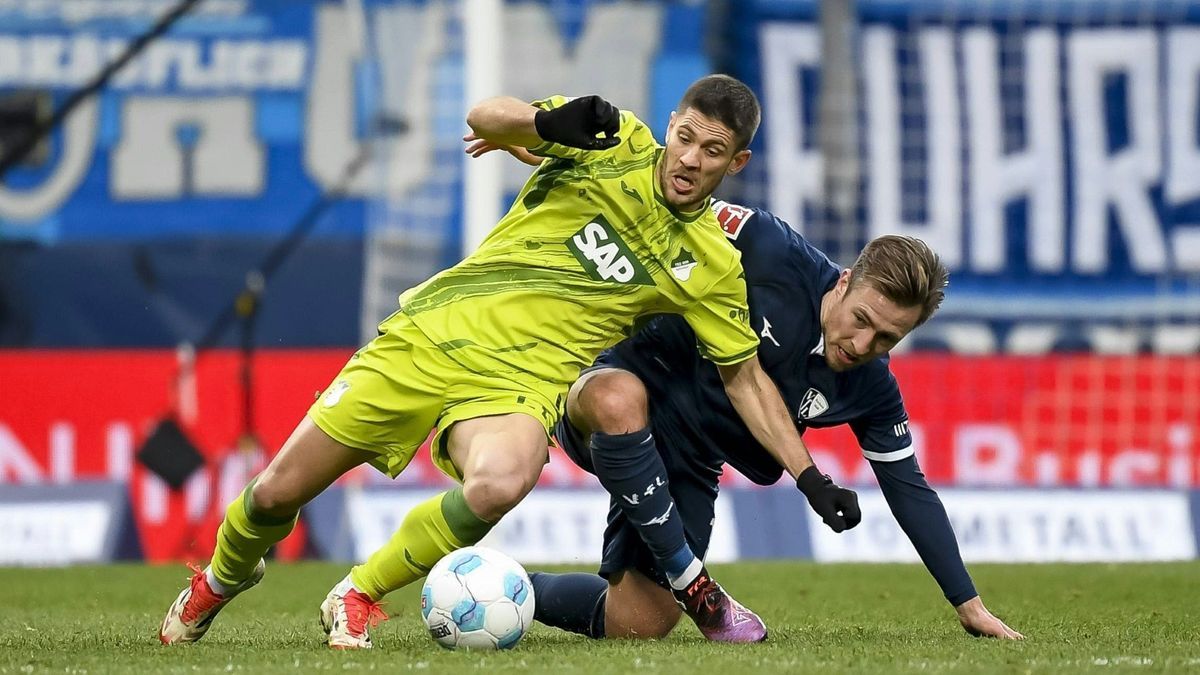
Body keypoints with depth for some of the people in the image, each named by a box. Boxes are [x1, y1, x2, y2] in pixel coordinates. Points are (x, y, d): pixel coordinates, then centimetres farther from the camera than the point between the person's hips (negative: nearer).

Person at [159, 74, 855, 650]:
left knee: (500, 483, -37)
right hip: (431, 333, 0)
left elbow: (746, 377, 10)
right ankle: (223, 577, 36)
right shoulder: (615, 141, -1)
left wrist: (811, 477, 5)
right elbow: (484, 115, -8)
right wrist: (552, 121, -29)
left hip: (518, 382, 0)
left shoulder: (712, 265, 3)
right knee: (277, 493, -1)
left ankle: (359, 598, -13)